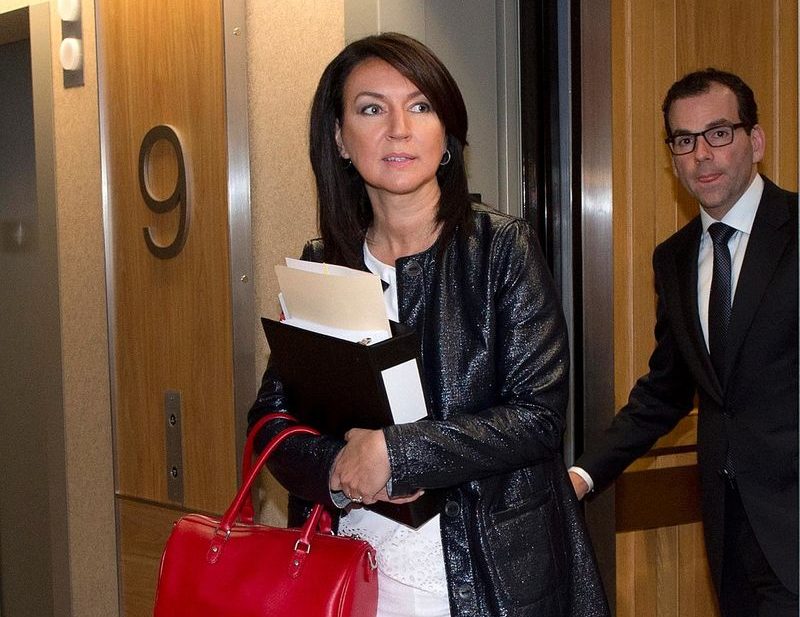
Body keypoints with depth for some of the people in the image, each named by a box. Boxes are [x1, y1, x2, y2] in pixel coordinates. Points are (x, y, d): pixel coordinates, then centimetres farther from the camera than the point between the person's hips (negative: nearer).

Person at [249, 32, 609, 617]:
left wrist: (393, 451, -19)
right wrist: (337, 469, -17)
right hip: (352, 565, 3)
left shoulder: (503, 246, -7)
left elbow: (538, 415, -13)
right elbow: (272, 414, 3)